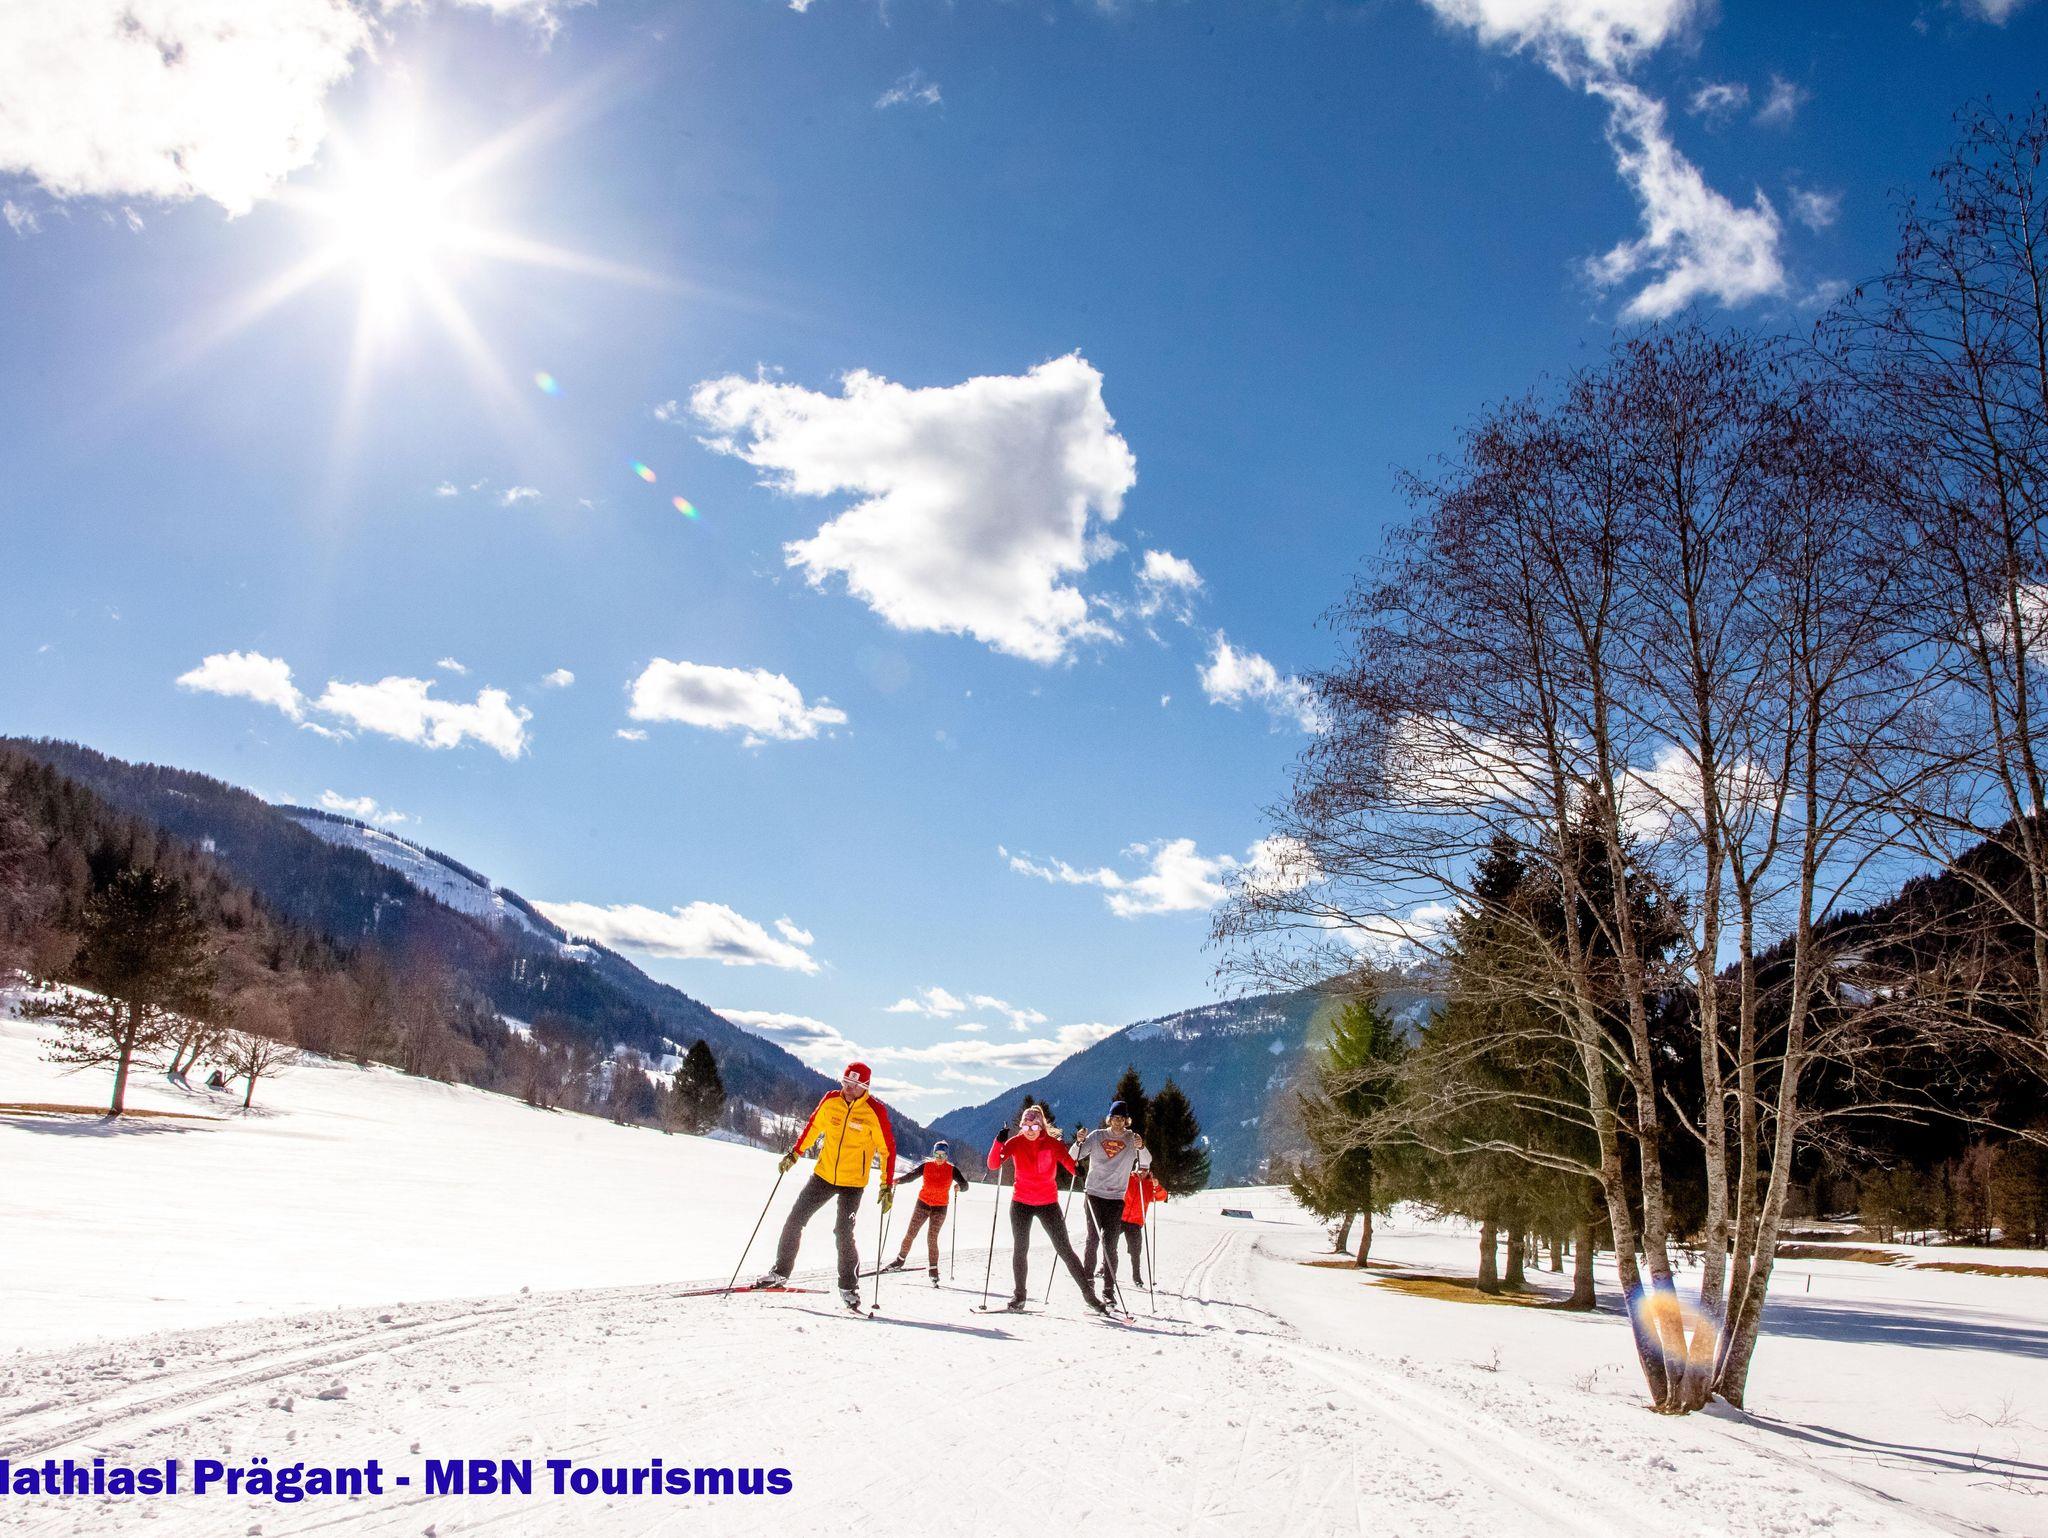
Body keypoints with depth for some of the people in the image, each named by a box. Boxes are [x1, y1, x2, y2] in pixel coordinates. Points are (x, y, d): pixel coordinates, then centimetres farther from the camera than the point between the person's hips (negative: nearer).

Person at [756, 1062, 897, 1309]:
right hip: (823, 1175, 4)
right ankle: (780, 1273, 19)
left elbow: (888, 1149, -9)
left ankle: (848, 1287, 8)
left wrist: (887, 1185, -12)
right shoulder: (831, 1101, -4)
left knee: (843, 1233, -10)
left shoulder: (875, 1111, -15)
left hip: (853, 1183, -4)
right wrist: (794, 1153, 10)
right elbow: (813, 1126, 13)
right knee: (795, 1221, 3)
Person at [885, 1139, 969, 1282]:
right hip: (923, 1203, 2)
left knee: (932, 1239, -7)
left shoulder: (952, 1169, -2)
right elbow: (910, 1175, -6)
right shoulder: (926, 1166, 0)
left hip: (940, 1207, -2)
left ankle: (934, 1270, 4)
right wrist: (898, 1180, -24)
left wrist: (959, 1186, -29)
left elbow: (965, 1185, -6)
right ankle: (900, 1260, 22)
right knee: (910, 1234, 3)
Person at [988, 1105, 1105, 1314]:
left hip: (1048, 1203, -1)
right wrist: (999, 1142, -30)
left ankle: (1089, 1294, 2)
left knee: (1065, 1250, -2)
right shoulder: (1015, 1143, -6)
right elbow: (993, 1165, -14)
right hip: (1021, 1203, 1)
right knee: (1020, 1249, 5)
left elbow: (1071, 1165, -12)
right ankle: (1018, 1295, 19)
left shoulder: (1053, 1144, -8)